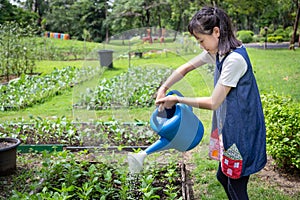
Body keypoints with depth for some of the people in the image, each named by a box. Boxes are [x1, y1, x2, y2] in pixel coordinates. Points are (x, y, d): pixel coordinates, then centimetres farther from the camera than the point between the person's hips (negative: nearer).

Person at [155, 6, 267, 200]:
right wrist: (163, 88, 1)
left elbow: (213, 103, -20)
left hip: (242, 130, -9)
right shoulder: (217, 51, 3)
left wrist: (177, 100, -12)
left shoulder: (234, 59, -25)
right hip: (229, 126, 9)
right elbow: (185, 68, 13)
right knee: (224, 177, 20)